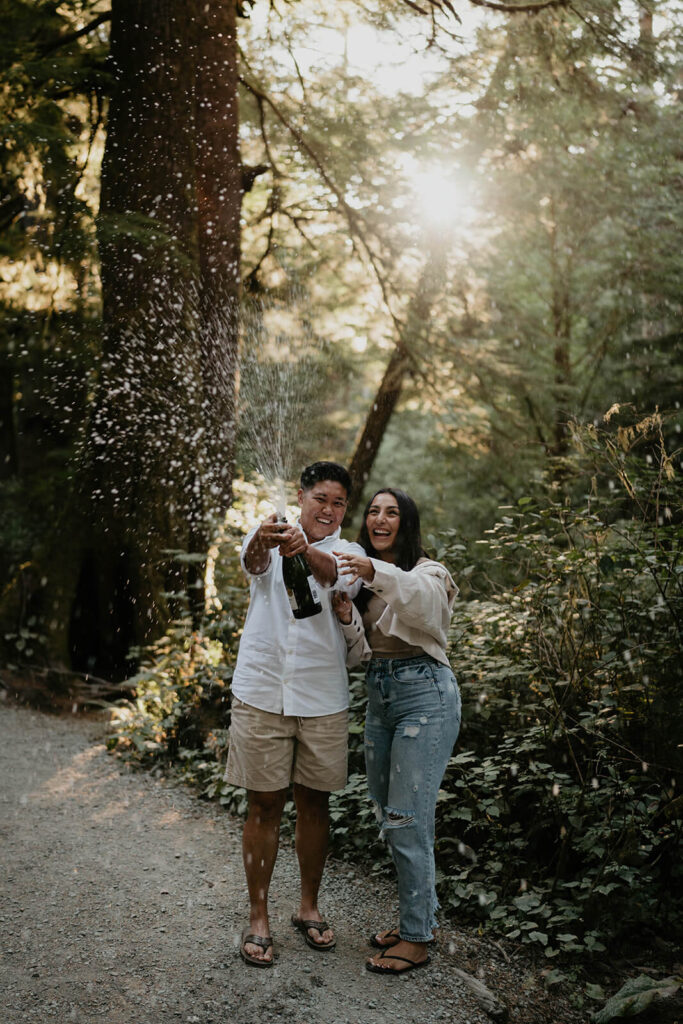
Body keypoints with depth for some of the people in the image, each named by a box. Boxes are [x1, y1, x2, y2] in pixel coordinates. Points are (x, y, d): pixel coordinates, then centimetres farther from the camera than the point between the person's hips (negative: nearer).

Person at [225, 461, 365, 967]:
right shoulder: (268, 541, 2)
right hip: (261, 692, -1)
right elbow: (253, 563, -23)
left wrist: (305, 550, -43)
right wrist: (262, 540, -48)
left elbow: (339, 578, -21)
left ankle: (309, 906, 30)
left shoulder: (348, 552, 4)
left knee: (315, 805, 12)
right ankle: (258, 917, 19)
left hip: (322, 698, 1)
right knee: (264, 806, 6)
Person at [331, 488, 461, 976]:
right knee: (388, 813, 14)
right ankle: (423, 914, 30)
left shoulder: (429, 571, -8)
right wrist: (347, 618, -10)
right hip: (380, 696, 8)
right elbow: (359, 654, 10)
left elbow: (425, 598, -34)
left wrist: (377, 573, -52)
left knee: (407, 819, -6)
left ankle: (417, 938, 7)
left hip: (425, 695, -8)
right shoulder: (361, 576, 13)